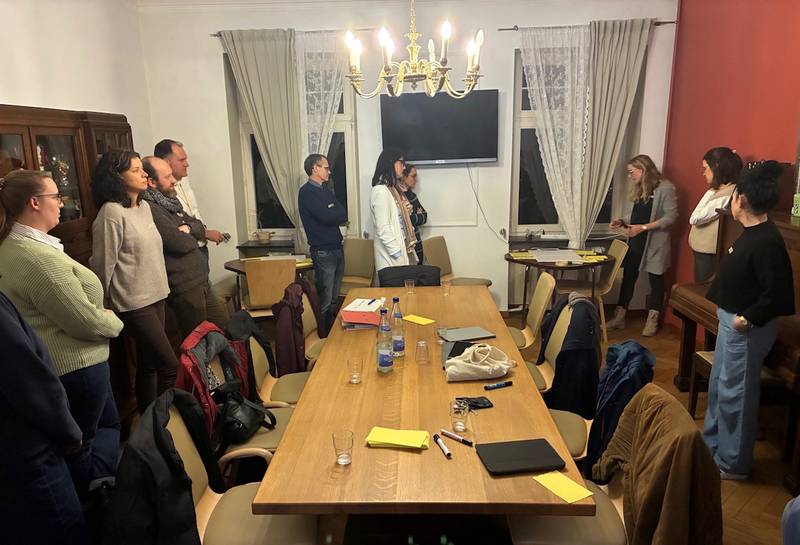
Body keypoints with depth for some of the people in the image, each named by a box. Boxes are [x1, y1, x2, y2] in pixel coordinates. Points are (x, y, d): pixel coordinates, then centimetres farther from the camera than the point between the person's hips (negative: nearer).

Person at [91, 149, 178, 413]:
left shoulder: (144, 206, 9)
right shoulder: (111, 213, -16)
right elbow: (103, 263, -12)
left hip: (155, 296, 8)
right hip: (133, 302, -8)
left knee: (149, 364, 15)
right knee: (169, 365, -8)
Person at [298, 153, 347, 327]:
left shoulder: (326, 192, 17)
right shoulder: (307, 192, -10)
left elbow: (343, 215, 7)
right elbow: (327, 217, -21)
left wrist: (331, 214, -11)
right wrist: (336, 213, -1)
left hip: (337, 248, 8)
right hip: (323, 252, -8)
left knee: (335, 298, 14)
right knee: (324, 301, -4)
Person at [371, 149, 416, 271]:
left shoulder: (393, 189, 13)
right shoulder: (380, 191, -14)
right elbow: (383, 229, -19)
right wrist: (397, 253, -18)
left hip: (400, 247, 8)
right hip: (391, 255, -8)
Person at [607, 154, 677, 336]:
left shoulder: (665, 188, -11)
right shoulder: (638, 189, 13)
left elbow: (670, 217, -16)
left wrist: (643, 227, -21)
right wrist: (623, 222, -1)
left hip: (654, 243, -6)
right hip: (635, 242, 7)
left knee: (656, 280, 7)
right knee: (628, 278, 7)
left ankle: (652, 321, 18)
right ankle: (619, 317, 15)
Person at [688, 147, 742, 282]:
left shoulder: (726, 195, -21)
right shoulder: (720, 190, 8)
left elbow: (694, 219, -18)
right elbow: (698, 217, 9)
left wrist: (710, 192, -13)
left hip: (708, 254, -9)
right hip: (703, 250, 9)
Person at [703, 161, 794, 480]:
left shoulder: (767, 242, -24)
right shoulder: (751, 233, 5)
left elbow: (777, 292, -27)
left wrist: (748, 319, -20)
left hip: (746, 328, -10)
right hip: (730, 320, 10)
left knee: (735, 394, 3)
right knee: (718, 386, 21)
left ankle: (733, 463, 20)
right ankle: (711, 443, 38)